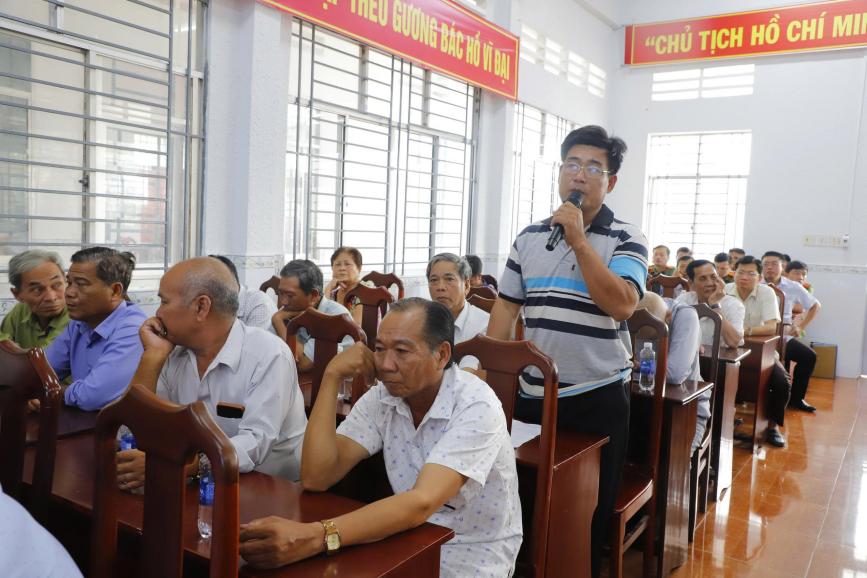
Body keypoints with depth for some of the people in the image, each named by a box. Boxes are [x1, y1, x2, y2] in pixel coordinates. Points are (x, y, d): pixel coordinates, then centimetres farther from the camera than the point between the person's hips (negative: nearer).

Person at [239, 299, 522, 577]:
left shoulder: (476, 406, -22)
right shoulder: (381, 398, -5)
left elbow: (421, 503, -35)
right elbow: (316, 478, -13)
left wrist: (317, 537, -47)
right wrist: (332, 376, -17)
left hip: (473, 555, -5)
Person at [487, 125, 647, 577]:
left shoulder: (626, 239, -6)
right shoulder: (529, 237, 6)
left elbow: (621, 304, -22)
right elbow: (506, 307, 9)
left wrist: (578, 240, -23)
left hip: (598, 398, -3)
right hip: (531, 393, 4)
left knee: (590, 511, 10)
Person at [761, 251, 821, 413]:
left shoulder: (793, 287, 8)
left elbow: (815, 305, 22)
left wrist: (801, 327, 14)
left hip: (784, 335, 4)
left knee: (809, 356, -14)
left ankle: (796, 398, 6)